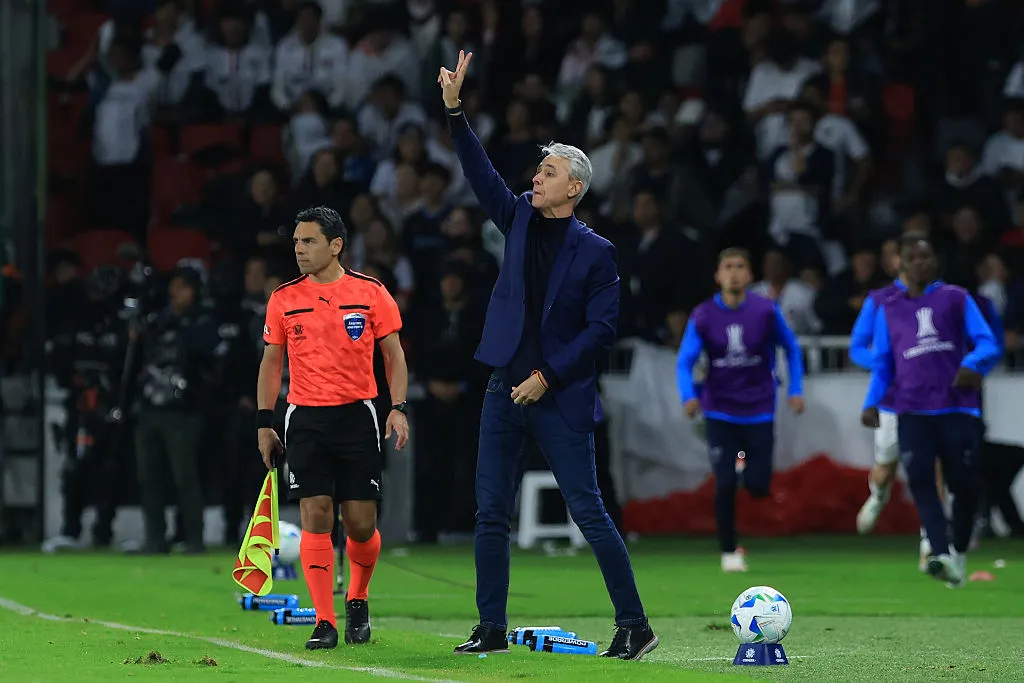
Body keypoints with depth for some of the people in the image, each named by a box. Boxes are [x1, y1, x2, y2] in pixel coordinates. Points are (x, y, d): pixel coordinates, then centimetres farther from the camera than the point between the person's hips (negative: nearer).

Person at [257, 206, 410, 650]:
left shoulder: (370, 293, 0)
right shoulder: (284, 298, 5)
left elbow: (393, 354, 6)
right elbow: (271, 362, 12)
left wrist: (398, 408, -6)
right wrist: (264, 423, 6)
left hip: (356, 414, -1)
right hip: (305, 418, 1)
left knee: (361, 524, 0)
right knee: (315, 516, -10)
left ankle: (357, 599, 27)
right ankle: (324, 622, -7)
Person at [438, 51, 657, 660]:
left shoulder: (595, 252, -5)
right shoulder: (520, 219, 8)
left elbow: (602, 327, -8)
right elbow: (479, 172, 0)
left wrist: (549, 376, -13)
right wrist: (454, 108, -11)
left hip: (562, 398, -5)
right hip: (506, 391, 5)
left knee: (590, 513, -5)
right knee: (492, 514, 4)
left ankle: (635, 626, 1)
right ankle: (492, 628, 11)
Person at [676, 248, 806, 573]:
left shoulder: (767, 311, -6)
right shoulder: (703, 316, -7)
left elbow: (791, 348, 8)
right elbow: (684, 362, -8)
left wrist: (796, 390, 2)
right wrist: (689, 396, -26)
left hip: (759, 410, 1)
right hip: (720, 411, -1)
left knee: (758, 486, -5)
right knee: (725, 485, -8)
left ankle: (747, 464, 33)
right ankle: (729, 552, 10)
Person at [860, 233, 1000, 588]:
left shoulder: (956, 298, 9)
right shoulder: (889, 309, 15)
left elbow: (988, 344, 0)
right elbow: (882, 363, 18)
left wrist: (973, 364, -23)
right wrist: (872, 402, 1)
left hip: (957, 408, -1)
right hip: (912, 411, 1)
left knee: (965, 485, -3)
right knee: (920, 478, -20)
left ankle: (960, 553, 19)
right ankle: (942, 556, -31)